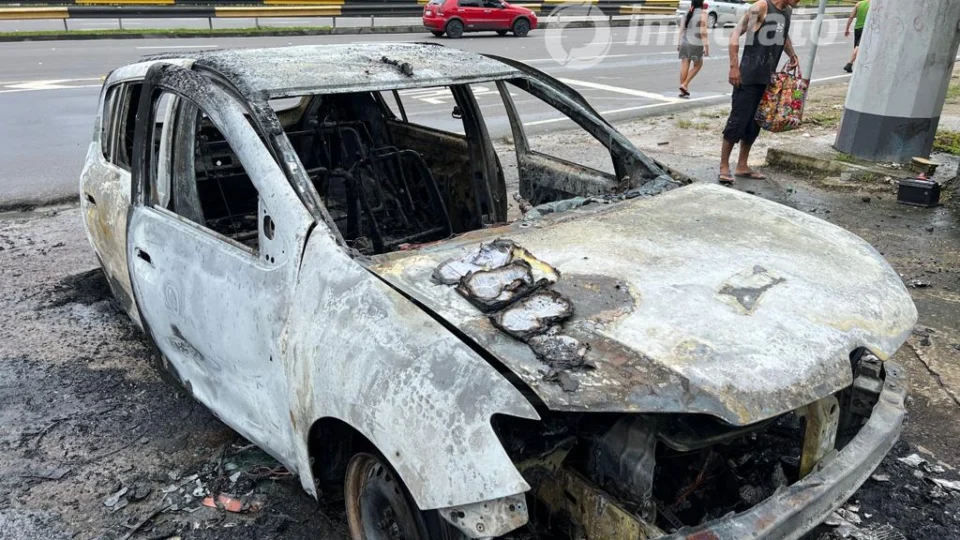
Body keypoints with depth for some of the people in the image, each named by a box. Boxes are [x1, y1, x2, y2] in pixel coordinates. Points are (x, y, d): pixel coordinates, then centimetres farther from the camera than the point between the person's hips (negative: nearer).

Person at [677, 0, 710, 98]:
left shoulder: (687, 12, 12)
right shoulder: (702, 13, -6)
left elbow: (681, 30, 10)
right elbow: (703, 32, -12)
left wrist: (678, 43, 15)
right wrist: (706, 46, -11)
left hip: (684, 42, 5)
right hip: (695, 44, -5)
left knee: (684, 66, 5)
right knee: (698, 65, 11)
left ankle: (683, 90, 6)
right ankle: (684, 85, 0)